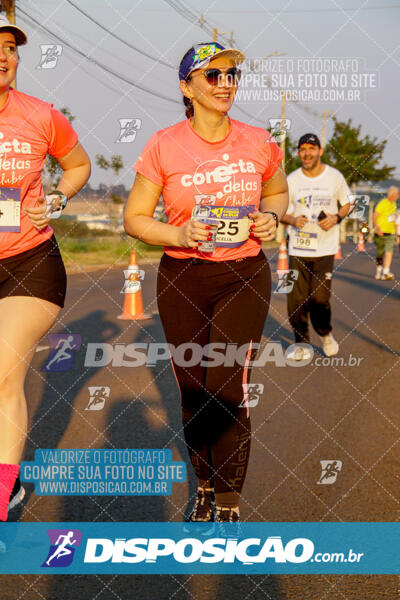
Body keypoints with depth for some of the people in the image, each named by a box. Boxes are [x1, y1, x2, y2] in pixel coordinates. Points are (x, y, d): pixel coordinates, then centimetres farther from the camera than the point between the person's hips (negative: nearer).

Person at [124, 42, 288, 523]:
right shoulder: (164, 146, -4)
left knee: (228, 391, -8)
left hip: (244, 276, 0)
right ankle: (205, 488, 33)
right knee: (193, 393, 9)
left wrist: (270, 217, -3)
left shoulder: (258, 142, 2)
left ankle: (229, 507, 9)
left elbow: (277, 192, 20)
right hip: (182, 280, 0)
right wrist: (180, 235, -17)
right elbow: (134, 218, 0)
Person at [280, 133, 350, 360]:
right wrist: (293, 220, -13)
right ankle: (302, 344, 14)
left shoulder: (335, 177, 2)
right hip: (297, 248, 2)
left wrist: (336, 218, -7)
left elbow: (347, 203, 14)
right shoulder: (291, 180, 3)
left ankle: (326, 334, 20)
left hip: (325, 248, -1)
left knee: (320, 298, -9)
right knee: (297, 299, -1)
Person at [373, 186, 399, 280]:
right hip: (380, 233, -5)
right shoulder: (382, 203, -12)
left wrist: (396, 233, 21)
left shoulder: (394, 204, 11)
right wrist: (377, 227, -34)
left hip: (390, 234, 5)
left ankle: (386, 272, -13)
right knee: (380, 254, 8)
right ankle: (378, 271, 24)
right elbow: (374, 216, -19)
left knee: (389, 252, -11)